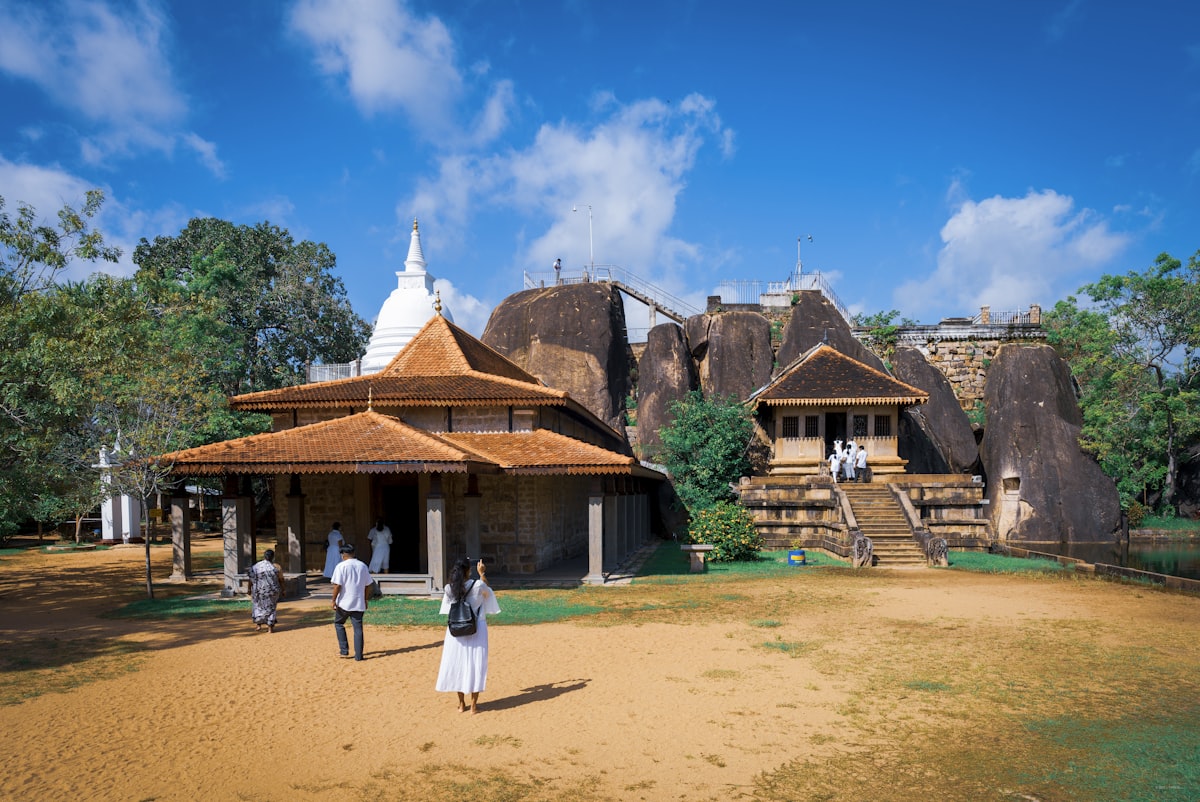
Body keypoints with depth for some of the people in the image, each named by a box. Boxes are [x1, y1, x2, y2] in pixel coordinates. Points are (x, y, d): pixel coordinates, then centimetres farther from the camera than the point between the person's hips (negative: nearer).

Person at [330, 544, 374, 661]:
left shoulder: (341, 566, -9)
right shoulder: (363, 566, 7)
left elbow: (337, 585, -14)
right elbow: (367, 585, 11)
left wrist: (334, 600, -6)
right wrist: (365, 600, 20)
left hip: (344, 603, -4)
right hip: (359, 603, 4)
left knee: (338, 623, 17)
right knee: (358, 628, 6)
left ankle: (344, 650, 13)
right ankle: (358, 655, 5)